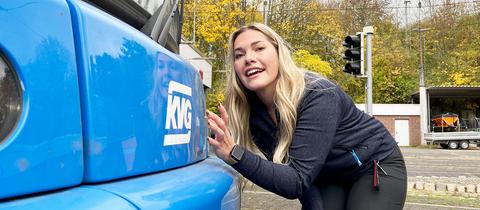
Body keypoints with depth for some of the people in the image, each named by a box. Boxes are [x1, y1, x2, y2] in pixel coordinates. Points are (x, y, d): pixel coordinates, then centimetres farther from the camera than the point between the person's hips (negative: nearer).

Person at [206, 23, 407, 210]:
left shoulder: (317, 96, -31)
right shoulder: (249, 108, -13)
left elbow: (297, 183, -36)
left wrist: (233, 154, -45)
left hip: (378, 167, -4)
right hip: (329, 177, 5)